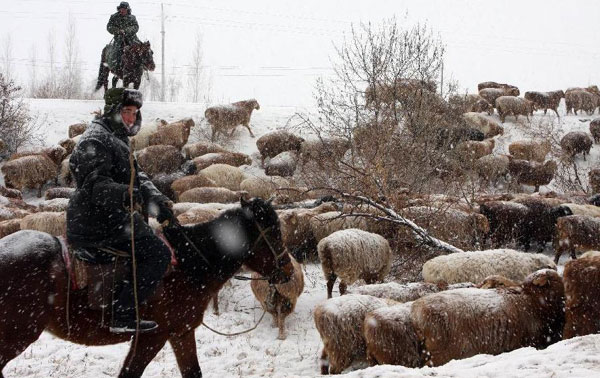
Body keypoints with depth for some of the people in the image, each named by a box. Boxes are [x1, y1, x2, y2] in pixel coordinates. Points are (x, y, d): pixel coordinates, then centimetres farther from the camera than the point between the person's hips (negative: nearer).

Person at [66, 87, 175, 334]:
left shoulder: (117, 139, 20)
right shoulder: (96, 140, -14)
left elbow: (136, 177, 18)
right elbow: (95, 183, -27)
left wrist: (156, 200, 2)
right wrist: (125, 194, -44)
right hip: (96, 226, -11)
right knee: (158, 254, -14)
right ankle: (122, 317, -15)